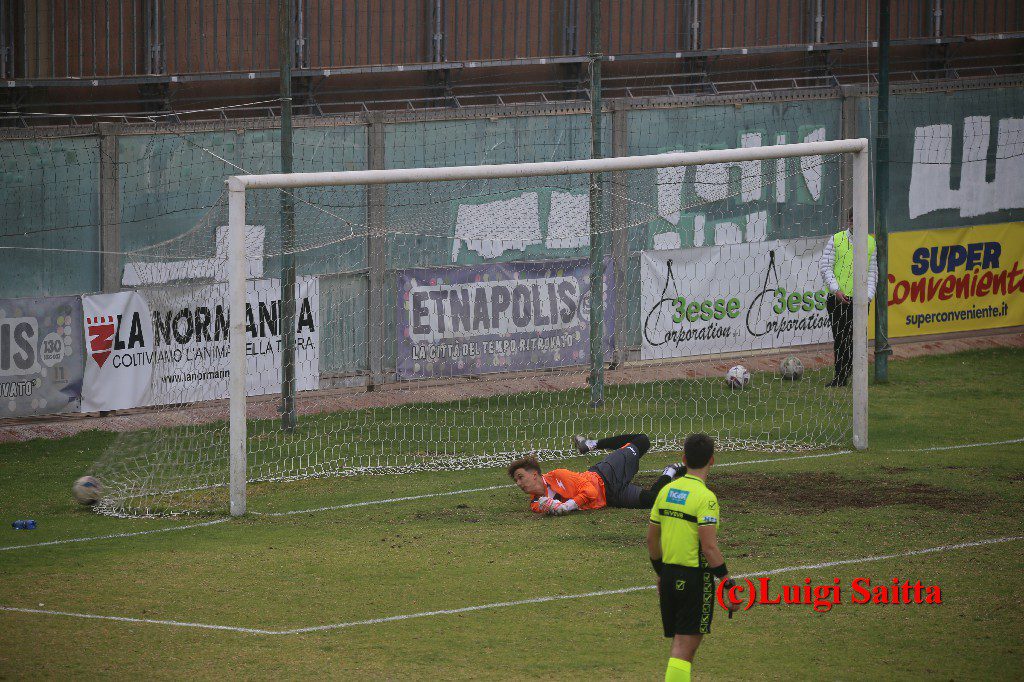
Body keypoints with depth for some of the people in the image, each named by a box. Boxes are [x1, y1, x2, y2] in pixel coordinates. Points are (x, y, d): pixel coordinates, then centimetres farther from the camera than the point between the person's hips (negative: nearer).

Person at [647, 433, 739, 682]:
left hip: (669, 575, 7)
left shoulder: (666, 491, 6)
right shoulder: (705, 497, -16)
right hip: (696, 577, -7)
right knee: (684, 649, -5)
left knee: (680, 643, 16)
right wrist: (728, 585, -14)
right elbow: (709, 547, -20)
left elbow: (651, 538, 13)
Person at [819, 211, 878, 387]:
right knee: (839, 339, 1)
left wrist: (869, 295, -4)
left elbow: (873, 272, 9)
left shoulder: (871, 243, 8)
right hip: (838, 298, -1)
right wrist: (836, 290, -11)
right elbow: (825, 267, 0)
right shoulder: (836, 240, 2)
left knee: (857, 338, -4)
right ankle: (840, 376, 6)